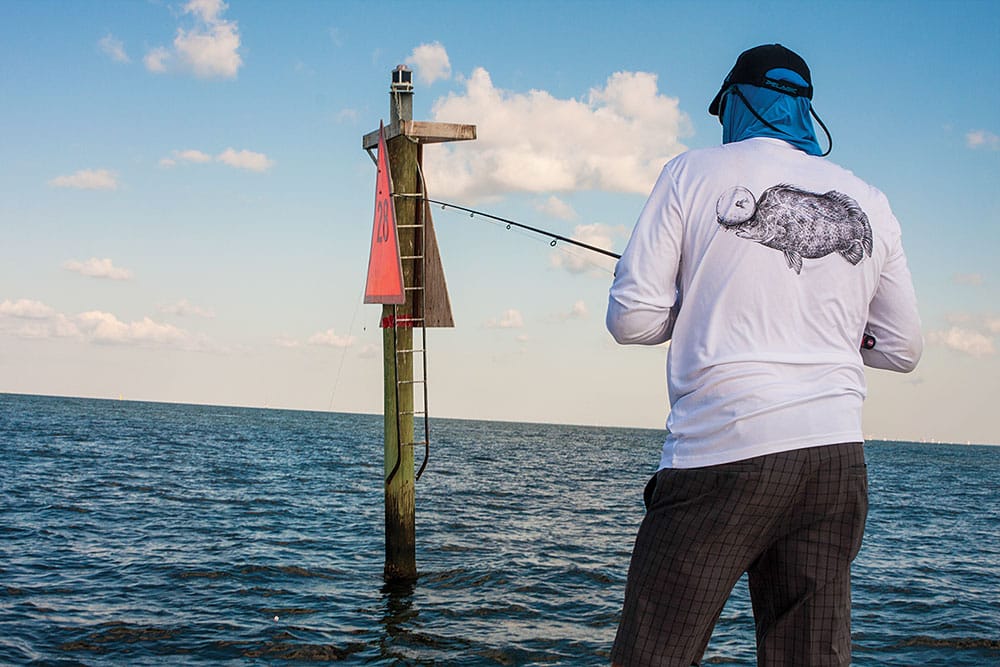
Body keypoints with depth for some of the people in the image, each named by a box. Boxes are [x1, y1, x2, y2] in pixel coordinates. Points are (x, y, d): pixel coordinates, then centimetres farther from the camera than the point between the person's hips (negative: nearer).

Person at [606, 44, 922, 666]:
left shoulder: (695, 172, 3)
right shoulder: (868, 202, 12)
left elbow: (631, 318, 0)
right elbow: (903, 348, 18)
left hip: (720, 454, -4)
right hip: (836, 458, 4)